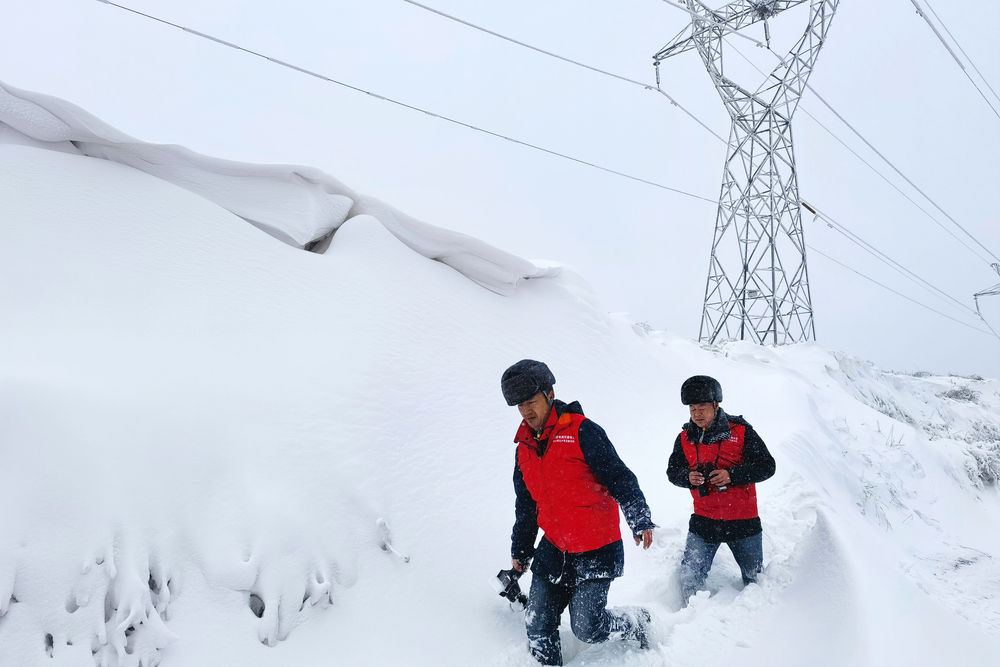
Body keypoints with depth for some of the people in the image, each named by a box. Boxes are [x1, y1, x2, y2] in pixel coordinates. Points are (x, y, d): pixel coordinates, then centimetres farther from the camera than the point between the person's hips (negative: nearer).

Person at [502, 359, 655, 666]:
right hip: (553, 551, 6)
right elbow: (525, 506, 20)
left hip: (597, 551, -6)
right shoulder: (524, 448, 9)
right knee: (538, 627, 3)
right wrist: (520, 552, 24)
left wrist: (640, 521, -19)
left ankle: (635, 622, 21)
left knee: (587, 628, -6)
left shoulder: (581, 432, -12)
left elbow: (620, 478, -12)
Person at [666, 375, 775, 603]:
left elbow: (767, 466, -9)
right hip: (703, 521, 1)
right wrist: (688, 477, -15)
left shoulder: (741, 431, -8)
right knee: (689, 579, -8)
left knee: (755, 580, 16)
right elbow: (673, 471, 9)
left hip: (743, 521, -1)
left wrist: (732, 475, -22)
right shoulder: (685, 438, 0)